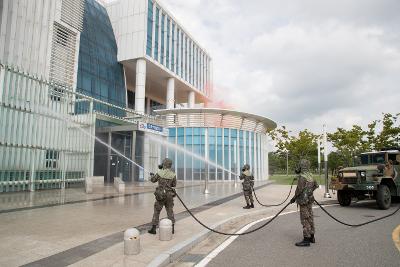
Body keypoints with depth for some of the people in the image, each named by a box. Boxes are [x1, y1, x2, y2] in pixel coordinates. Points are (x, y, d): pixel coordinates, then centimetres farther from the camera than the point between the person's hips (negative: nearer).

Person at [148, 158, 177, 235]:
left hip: (160, 195, -2)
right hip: (169, 195, 2)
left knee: (156, 211, 10)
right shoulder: (173, 174, -5)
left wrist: (151, 175, 29)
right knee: (170, 211, 14)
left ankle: (153, 229, 14)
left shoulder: (159, 172, -10)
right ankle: (172, 228, 16)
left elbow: (153, 180, 7)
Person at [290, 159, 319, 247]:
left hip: (304, 200, -9)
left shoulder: (302, 176, -19)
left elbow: (299, 189, -23)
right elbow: (316, 185, 23)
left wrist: (294, 198, -12)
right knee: (310, 218, 15)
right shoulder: (310, 175, 9)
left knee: (305, 219, -5)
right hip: (310, 199, 9)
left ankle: (306, 240, -2)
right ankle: (311, 237, 25)